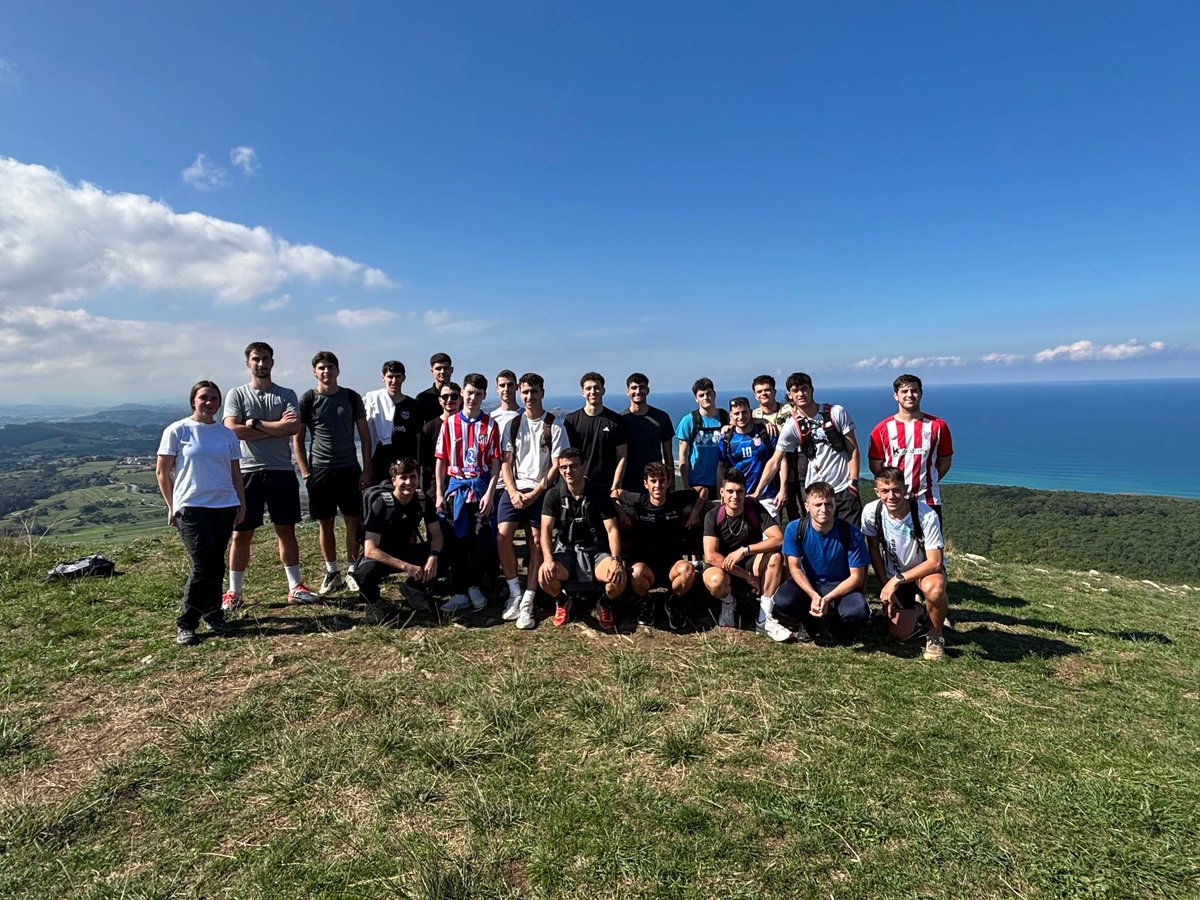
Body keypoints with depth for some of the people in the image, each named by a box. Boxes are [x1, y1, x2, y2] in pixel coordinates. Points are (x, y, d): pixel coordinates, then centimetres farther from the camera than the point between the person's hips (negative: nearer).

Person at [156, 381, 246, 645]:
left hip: (225, 507, 4)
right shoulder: (177, 431, 0)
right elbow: (162, 472, 2)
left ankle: (212, 616, 20)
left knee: (216, 564, 7)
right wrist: (172, 507, 1)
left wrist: (242, 504, 10)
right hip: (190, 507, -4)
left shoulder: (226, 434, 11)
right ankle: (185, 625, 4)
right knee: (203, 564, -11)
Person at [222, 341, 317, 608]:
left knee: (286, 530, 8)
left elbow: (295, 427, -11)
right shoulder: (236, 394, 3)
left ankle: (295, 587, 16)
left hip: (282, 472, 1)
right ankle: (234, 592, 16)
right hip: (248, 472, -1)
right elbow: (233, 430, -12)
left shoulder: (286, 395, 6)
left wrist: (255, 423, -11)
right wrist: (277, 428, -11)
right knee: (242, 533, 6)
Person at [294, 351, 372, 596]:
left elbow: (364, 435, 6)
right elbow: (297, 439, 3)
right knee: (325, 523, 5)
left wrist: (366, 470, 0)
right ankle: (332, 573, 17)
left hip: (349, 469, 0)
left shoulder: (352, 397, 4)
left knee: (354, 521, 0)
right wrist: (305, 472, -5)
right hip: (319, 470, 0)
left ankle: (352, 571, 11)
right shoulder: (307, 400, 2)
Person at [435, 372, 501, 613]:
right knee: (456, 541, 4)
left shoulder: (490, 425, 0)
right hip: (455, 487, 1)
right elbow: (441, 461, 5)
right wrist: (439, 494, 1)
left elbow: (495, 462, -2)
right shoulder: (449, 424, 3)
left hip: (481, 488, -1)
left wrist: (490, 493, -10)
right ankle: (461, 592, 13)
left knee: (481, 541, -3)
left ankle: (475, 586, 16)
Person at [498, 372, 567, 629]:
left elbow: (557, 466, -3)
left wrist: (534, 493, -11)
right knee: (503, 535, -15)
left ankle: (527, 603, -1)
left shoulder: (554, 427, 0)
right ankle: (515, 593, 1)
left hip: (541, 491, -2)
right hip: (514, 488, 2)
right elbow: (505, 462, 8)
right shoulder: (513, 425, 10)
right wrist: (513, 491, -7)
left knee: (537, 543, -6)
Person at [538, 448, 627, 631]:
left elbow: (611, 529, -8)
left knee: (619, 578, -30)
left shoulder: (599, 493, -4)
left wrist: (616, 559, -24)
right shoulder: (553, 495, -2)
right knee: (544, 576, -30)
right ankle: (562, 601, 7)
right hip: (565, 550, 1)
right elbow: (546, 530, -8)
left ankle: (604, 604, 8)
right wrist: (548, 559, -26)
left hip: (596, 550, 0)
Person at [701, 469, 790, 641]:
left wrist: (744, 550, -32)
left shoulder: (755, 508, -12)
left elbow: (779, 539, -23)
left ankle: (764, 620, -21)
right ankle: (728, 602, 2)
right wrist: (747, 576, -25)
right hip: (724, 568, -2)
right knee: (715, 581, -37)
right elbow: (710, 556, -22)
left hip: (751, 564, 2)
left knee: (775, 555, -29)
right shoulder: (713, 516, -14)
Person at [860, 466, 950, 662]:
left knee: (933, 588, -39)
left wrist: (897, 580, -28)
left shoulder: (926, 515, -28)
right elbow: (873, 550, -3)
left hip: (926, 571, -2)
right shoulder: (871, 512, -19)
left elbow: (935, 562, -25)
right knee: (900, 634, -9)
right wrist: (885, 585, -5)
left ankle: (935, 637, -8)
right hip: (893, 576, 3)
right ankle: (915, 612, 29)